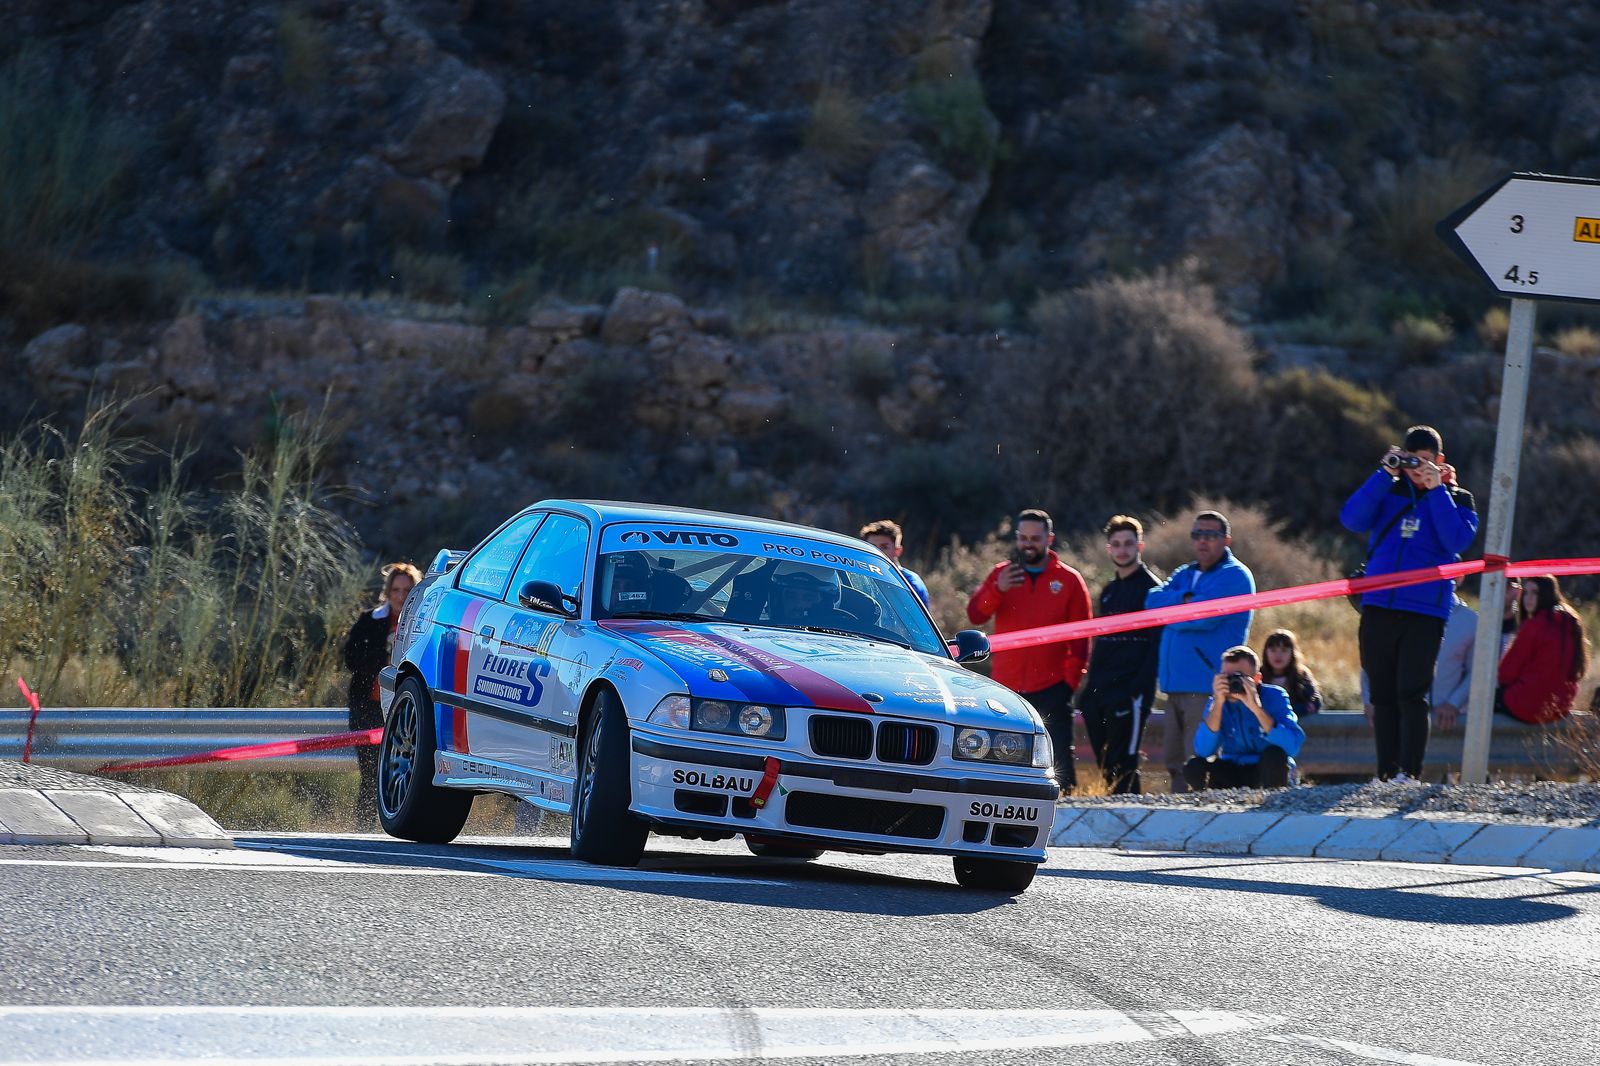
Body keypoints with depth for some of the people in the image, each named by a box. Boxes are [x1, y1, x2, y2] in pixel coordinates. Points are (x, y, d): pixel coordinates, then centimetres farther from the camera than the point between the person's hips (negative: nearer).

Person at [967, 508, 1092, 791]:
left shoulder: (1070, 580, 4)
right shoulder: (1001, 574, 10)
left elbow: (1080, 638, 5)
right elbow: (975, 615, -2)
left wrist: (1070, 680, -4)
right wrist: (997, 589, -20)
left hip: (1051, 690, -2)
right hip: (1007, 688, 2)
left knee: (1059, 758, -7)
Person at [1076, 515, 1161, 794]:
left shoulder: (1151, 588, -3)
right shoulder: (1109, 591, 20)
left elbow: (1157, 645, -10)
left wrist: (1140, 690, -19)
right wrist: (1086, 696, 17)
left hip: (1130, 697, -8)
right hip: (1099, 695, 8)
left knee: (1122, 766, -13)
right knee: (1107, 768, 7)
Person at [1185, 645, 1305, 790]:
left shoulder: (1274, 696, -11)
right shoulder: (1218, 701, -4)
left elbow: (1293, 746, -28)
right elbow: (1203, 751, -18)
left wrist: (1256, 708, -34)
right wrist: (1218, 705, -26)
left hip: (1269, 771, -2)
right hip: (1232, 771, 2)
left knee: (1274, 754, -33)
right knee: (1193, 768, -22)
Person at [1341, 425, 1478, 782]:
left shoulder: (1455, 499, 7)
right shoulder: (1389, 491, 12)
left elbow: (1457, 540, -11)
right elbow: (1352, 519, -5)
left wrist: (1436, 490, -10)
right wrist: (1385, 473, -9)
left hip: (1425, 611, -3)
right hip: (1378, 608, 3)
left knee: (1411, 694, -13)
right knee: (1383, 696, 5)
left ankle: (1409, 774, -14)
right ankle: (1385, 776, 9)